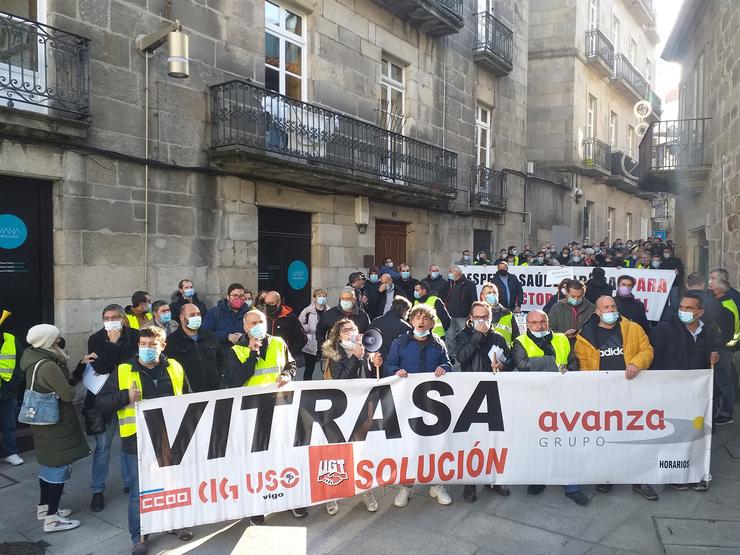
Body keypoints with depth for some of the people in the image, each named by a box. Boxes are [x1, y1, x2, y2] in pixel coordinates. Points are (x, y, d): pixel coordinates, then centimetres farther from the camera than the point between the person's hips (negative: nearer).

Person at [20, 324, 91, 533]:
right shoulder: (49, 366, -26)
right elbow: (68, 394, -23)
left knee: (48, 465, 21)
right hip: (56, 425, -10)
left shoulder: (35, 361, 4)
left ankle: (44, 507, 35)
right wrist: (71, 388, -2)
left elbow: (63, 382, 9)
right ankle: (52, 518, 8)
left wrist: (81, 365, 5)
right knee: (59, 468, 0)